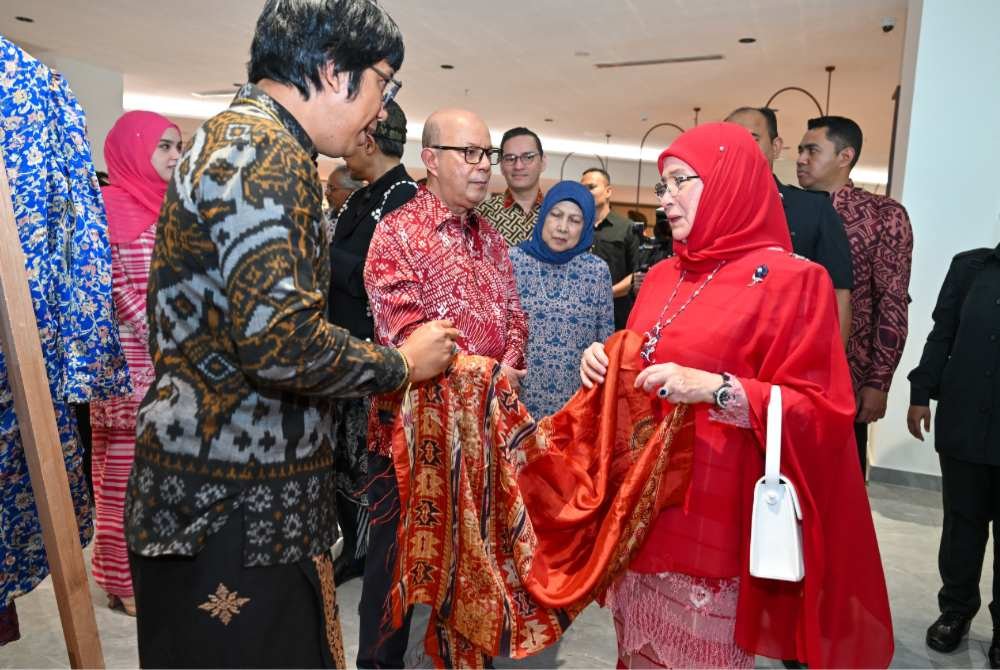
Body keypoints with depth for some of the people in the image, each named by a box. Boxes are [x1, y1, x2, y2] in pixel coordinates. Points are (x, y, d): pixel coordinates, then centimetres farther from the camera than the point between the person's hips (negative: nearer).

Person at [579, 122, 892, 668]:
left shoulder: (790, 280, -10)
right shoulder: (663, 276, 10)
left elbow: (820, 408, -12)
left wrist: (715, 389, -25)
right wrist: (605, 363, -3)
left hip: (711, 511, -6)